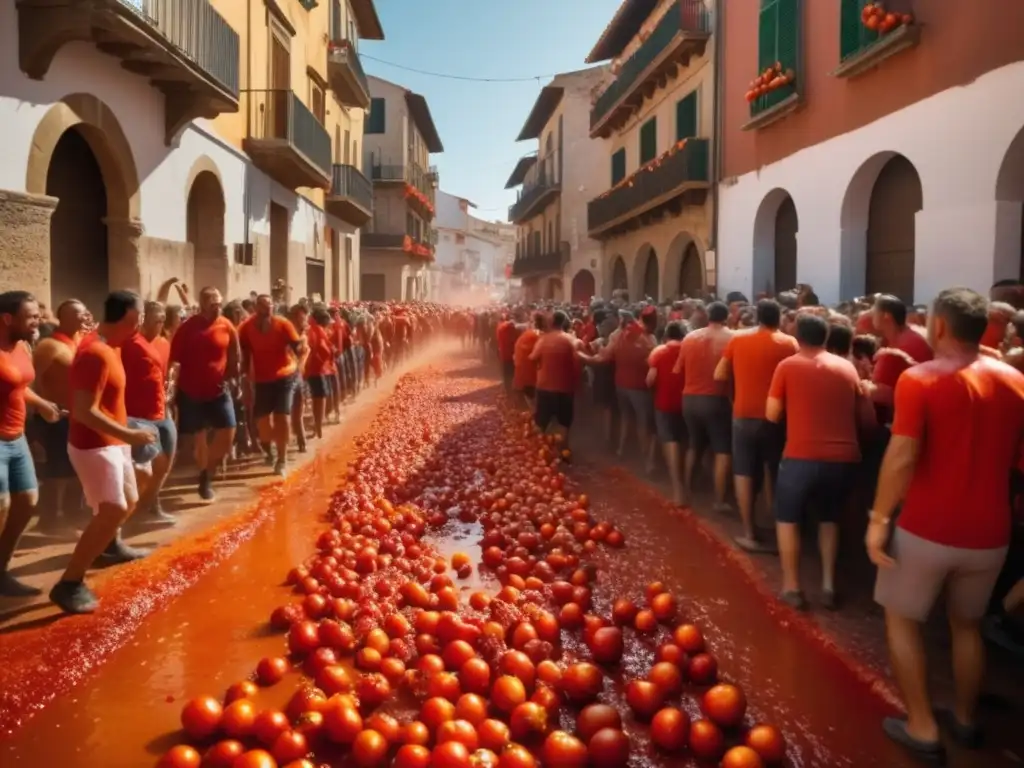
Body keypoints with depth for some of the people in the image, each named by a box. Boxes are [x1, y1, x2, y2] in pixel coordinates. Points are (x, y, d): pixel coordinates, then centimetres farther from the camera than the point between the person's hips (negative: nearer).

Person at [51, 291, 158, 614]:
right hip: (94, 445, -10)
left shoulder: (105, 345, 7)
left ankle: (111, 545, 50)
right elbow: (85, 411, -29)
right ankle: (69, 584, -13)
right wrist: (130, 435, -28)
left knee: (129, 500, 23)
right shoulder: (97, 353, -25)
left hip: (112, 442, 10)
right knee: (113, 511, -18)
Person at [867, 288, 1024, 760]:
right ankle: (965, 719, 36)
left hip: (928, 528, -5)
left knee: (902, 618, 14)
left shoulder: (920, 380, -14)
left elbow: (902, 458, -21)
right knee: (967, 623, 24)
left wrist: (879, 518, -13)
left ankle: (921, 727, 16)